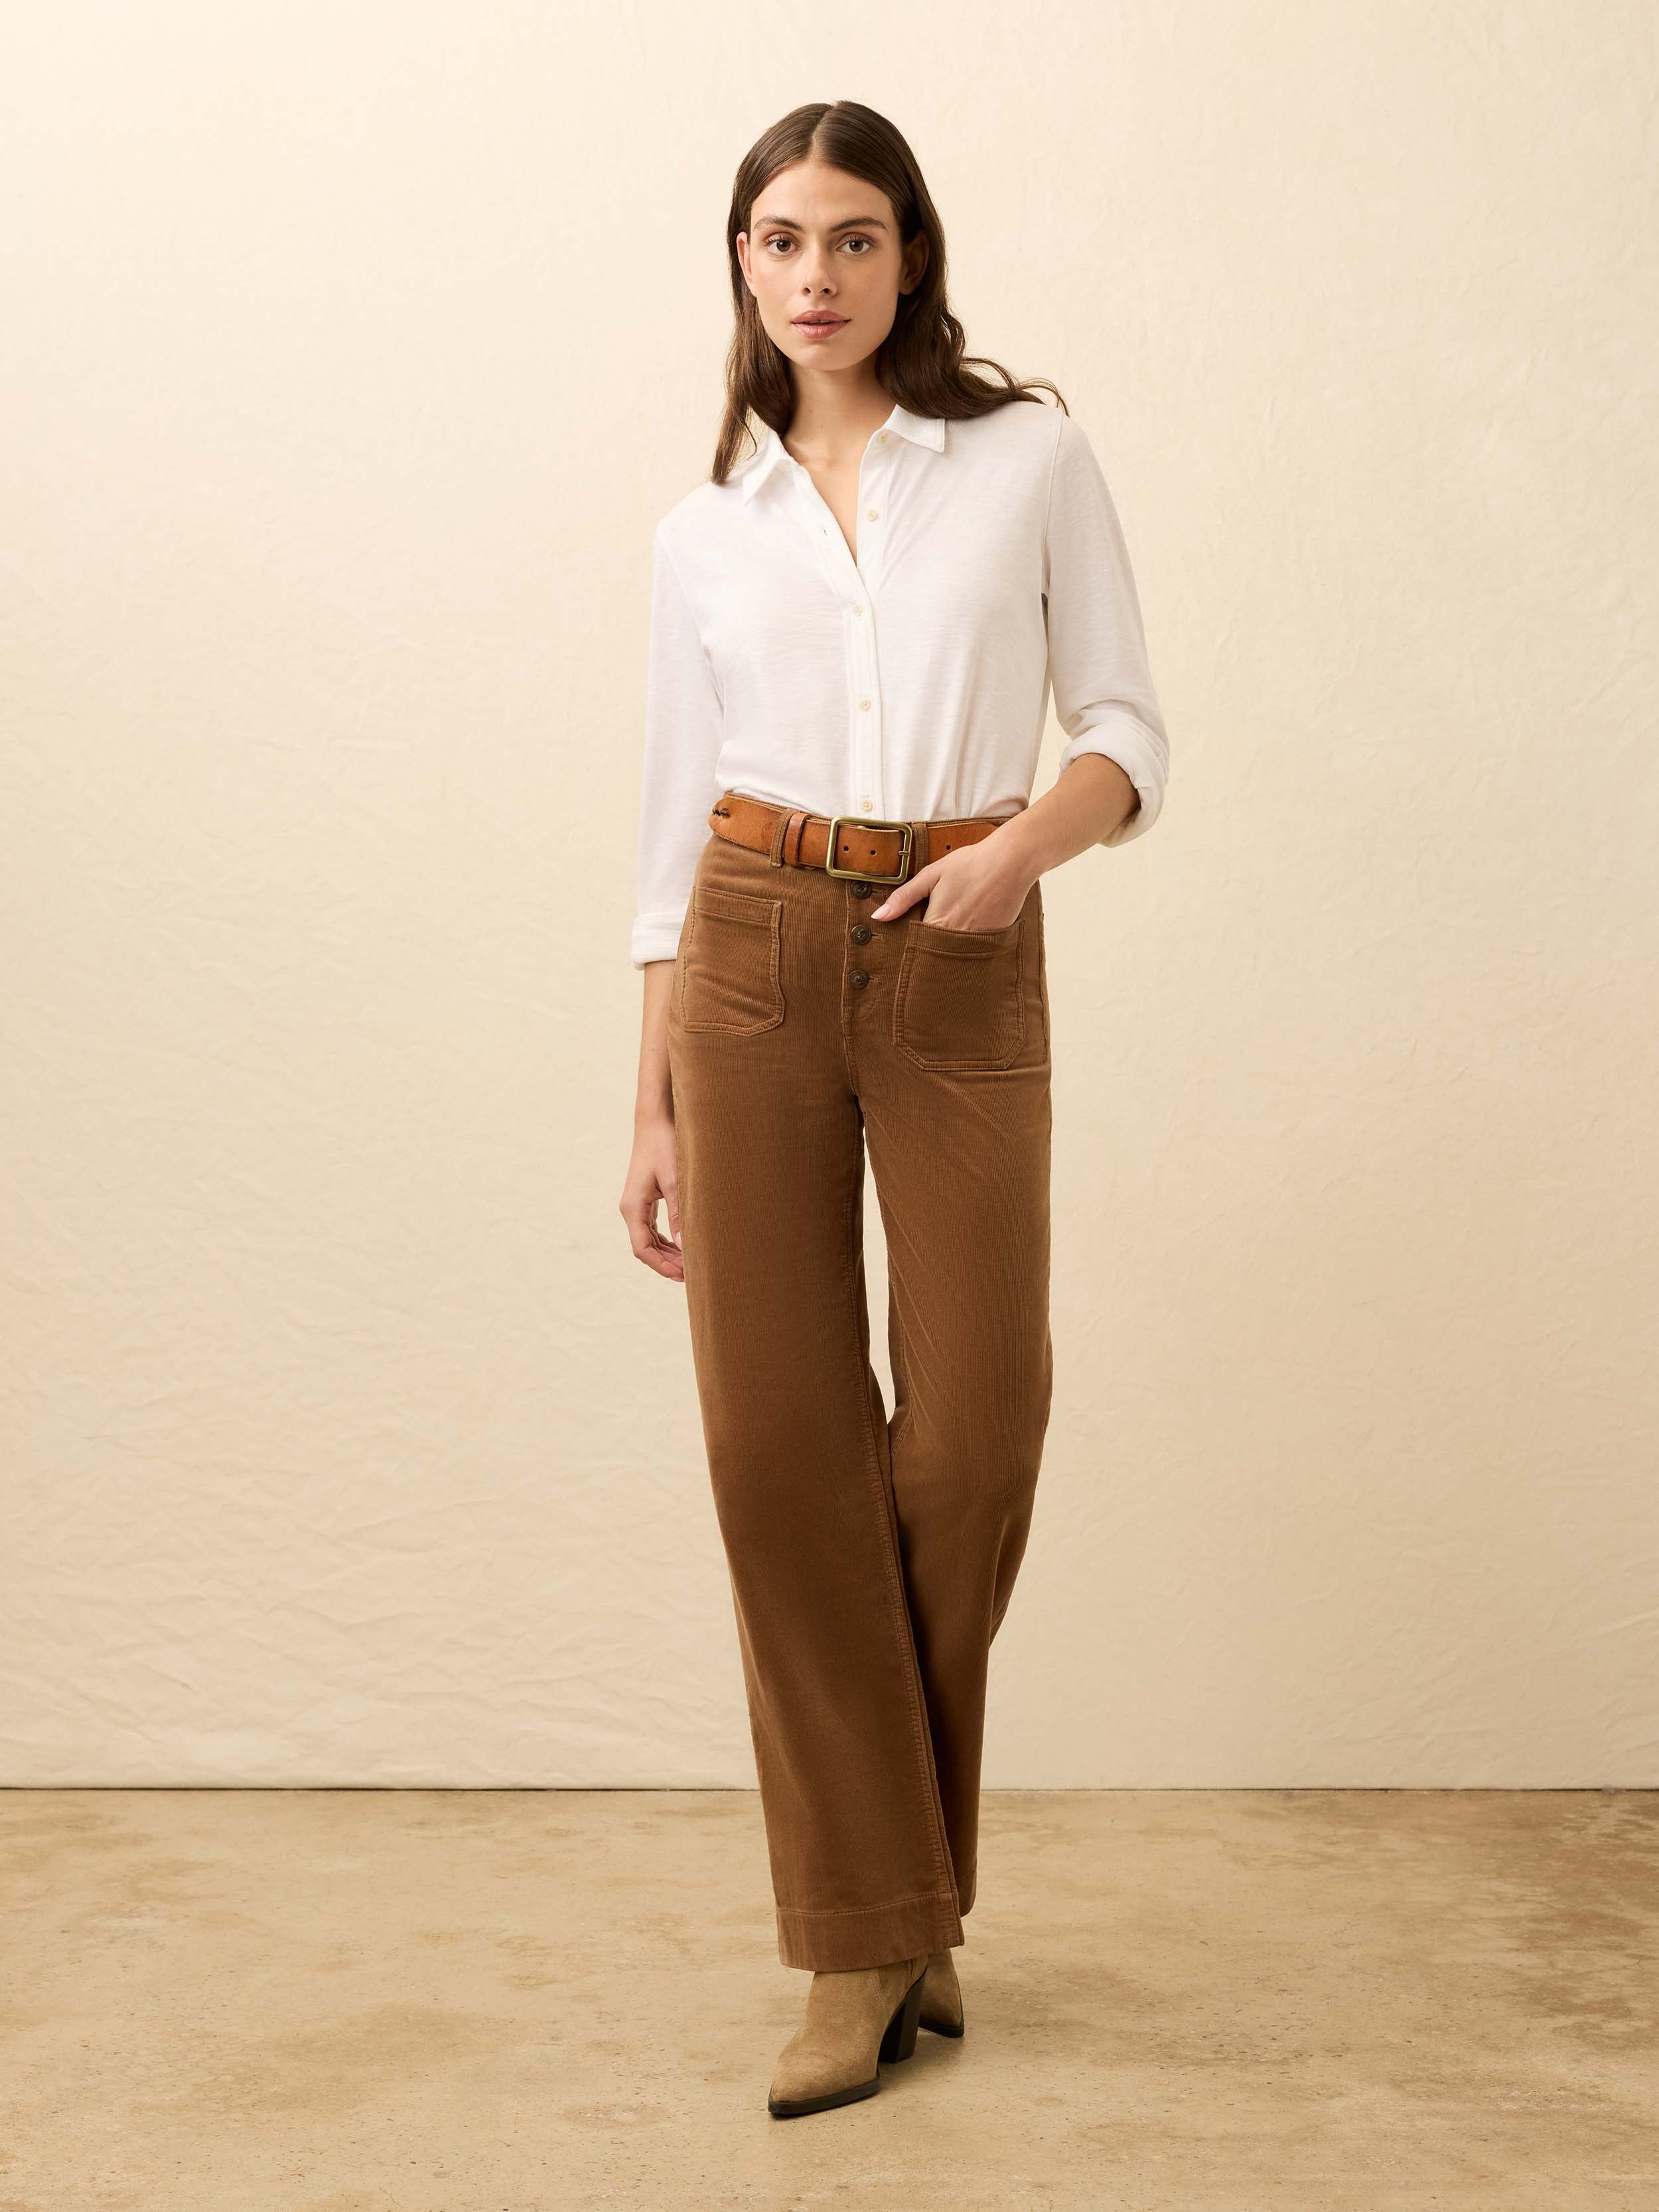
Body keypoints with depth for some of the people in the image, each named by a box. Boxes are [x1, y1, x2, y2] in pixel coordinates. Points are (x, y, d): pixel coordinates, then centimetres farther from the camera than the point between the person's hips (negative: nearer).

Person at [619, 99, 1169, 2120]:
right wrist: (655, 1106, 8)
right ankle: (865, 1939, 8)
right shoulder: (706, 529, 10)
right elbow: (677, 822, 11)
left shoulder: (1031, 458, 6)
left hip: (967, 968, -1)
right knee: (777, 1428, -3)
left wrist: (1038, 833, -16)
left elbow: (1128, 726, 6)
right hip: (756, 961, 1)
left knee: (974, 1429, -2)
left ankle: (909, 1879, 24)